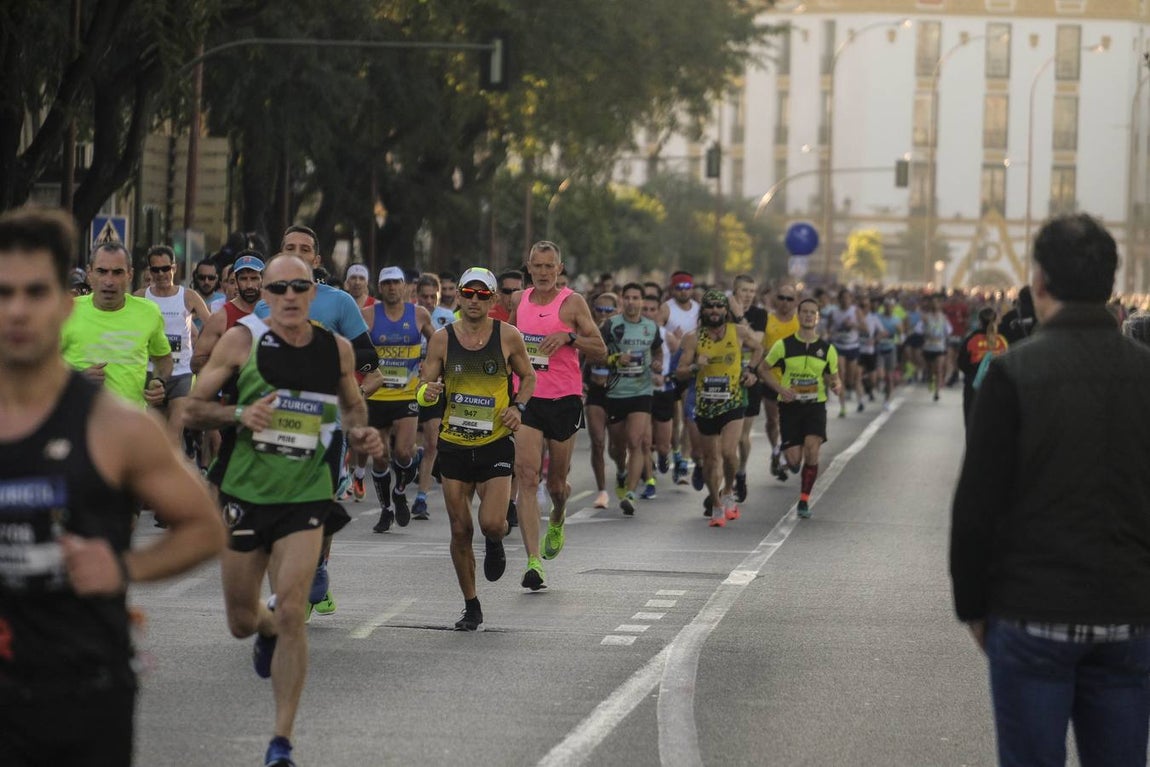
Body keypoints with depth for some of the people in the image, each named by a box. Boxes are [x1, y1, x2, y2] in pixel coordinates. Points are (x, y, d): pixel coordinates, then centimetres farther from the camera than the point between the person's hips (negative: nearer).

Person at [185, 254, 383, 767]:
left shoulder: (337, 350, 2)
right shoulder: (242, 340, -6)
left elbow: (353, 405, 21)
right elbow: (193, 408, -2)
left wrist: (360, 433, -1)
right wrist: (239, 413, -20)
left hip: (306, 498, 0)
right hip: (245, 493, 0)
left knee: (291, 614, -15)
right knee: (241, 622, 12)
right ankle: (266, 627, 52)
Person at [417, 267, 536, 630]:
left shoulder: (508, 337, -3)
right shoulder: (442, 338, -1)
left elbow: (528, 376, 11)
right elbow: (426, 385, 4)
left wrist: (518, 407, -8)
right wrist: (429, 392, -20)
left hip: (495, 443, -2)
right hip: (454, 446, 2)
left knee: (492, 524, -16)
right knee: (460, 530, 3)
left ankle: (496, 541, 23)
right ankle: (471, 606, 18)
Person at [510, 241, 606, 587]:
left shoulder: (572, 302, -4)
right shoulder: (518, 301, 8)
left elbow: (600, 349, -6)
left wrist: (569, 338, -20)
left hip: (564, 400, -2)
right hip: (527, 399, 2)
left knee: (556, 481, 11)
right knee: (527, 477, -14)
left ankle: (557, 521, 48)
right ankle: (533, 561, -19)